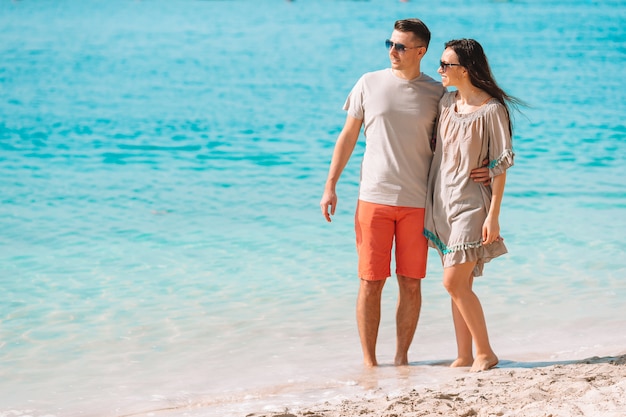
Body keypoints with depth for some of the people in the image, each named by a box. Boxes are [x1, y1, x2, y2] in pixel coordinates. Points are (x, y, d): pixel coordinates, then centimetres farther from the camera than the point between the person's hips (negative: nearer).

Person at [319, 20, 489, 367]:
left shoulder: (437, 94, 3)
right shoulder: (369, 84, 4)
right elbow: (348, 137, 10)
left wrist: (479, 168, -10)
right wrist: (330, 187, 5)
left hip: (417, 204, 1)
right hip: (374, 198, 0)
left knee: (411, 284, 3)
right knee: (371, 283, -1)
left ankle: (401, 358, 15)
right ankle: (368, 361, 8)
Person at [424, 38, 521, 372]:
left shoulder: (492, 110, -13)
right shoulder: (447, 102, 8)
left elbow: (500, 167, -11)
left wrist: (493, 215, -15)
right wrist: (431, 201, 15)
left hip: (471, 203, -7)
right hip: (443, 201, 7)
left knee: (454, 282, -11)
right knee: (459, 285, 8)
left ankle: (485, 353, 1)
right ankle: (464, 357, 13)